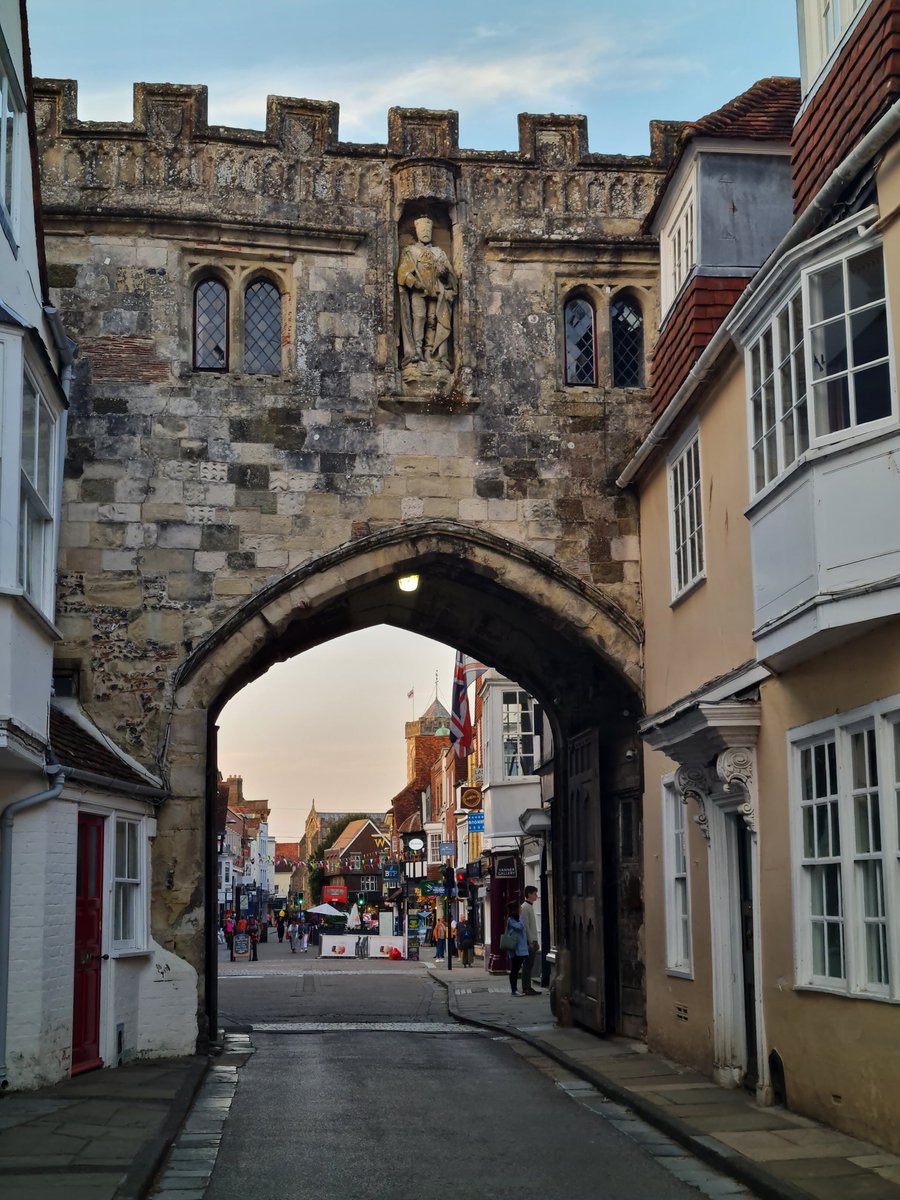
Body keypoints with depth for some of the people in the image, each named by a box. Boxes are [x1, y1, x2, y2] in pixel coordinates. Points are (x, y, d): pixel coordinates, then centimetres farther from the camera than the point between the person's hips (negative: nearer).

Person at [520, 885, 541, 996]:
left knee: (529, 966, 10)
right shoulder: (525, 907, -12)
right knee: (527, 965, -8)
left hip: (532, 940, 9)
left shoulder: (530, 907, 19)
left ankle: (528, 988, 13)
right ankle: (526, 988, -7)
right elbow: (525, 926, -17)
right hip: (529, 941, -9)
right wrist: (530, 942, -19)